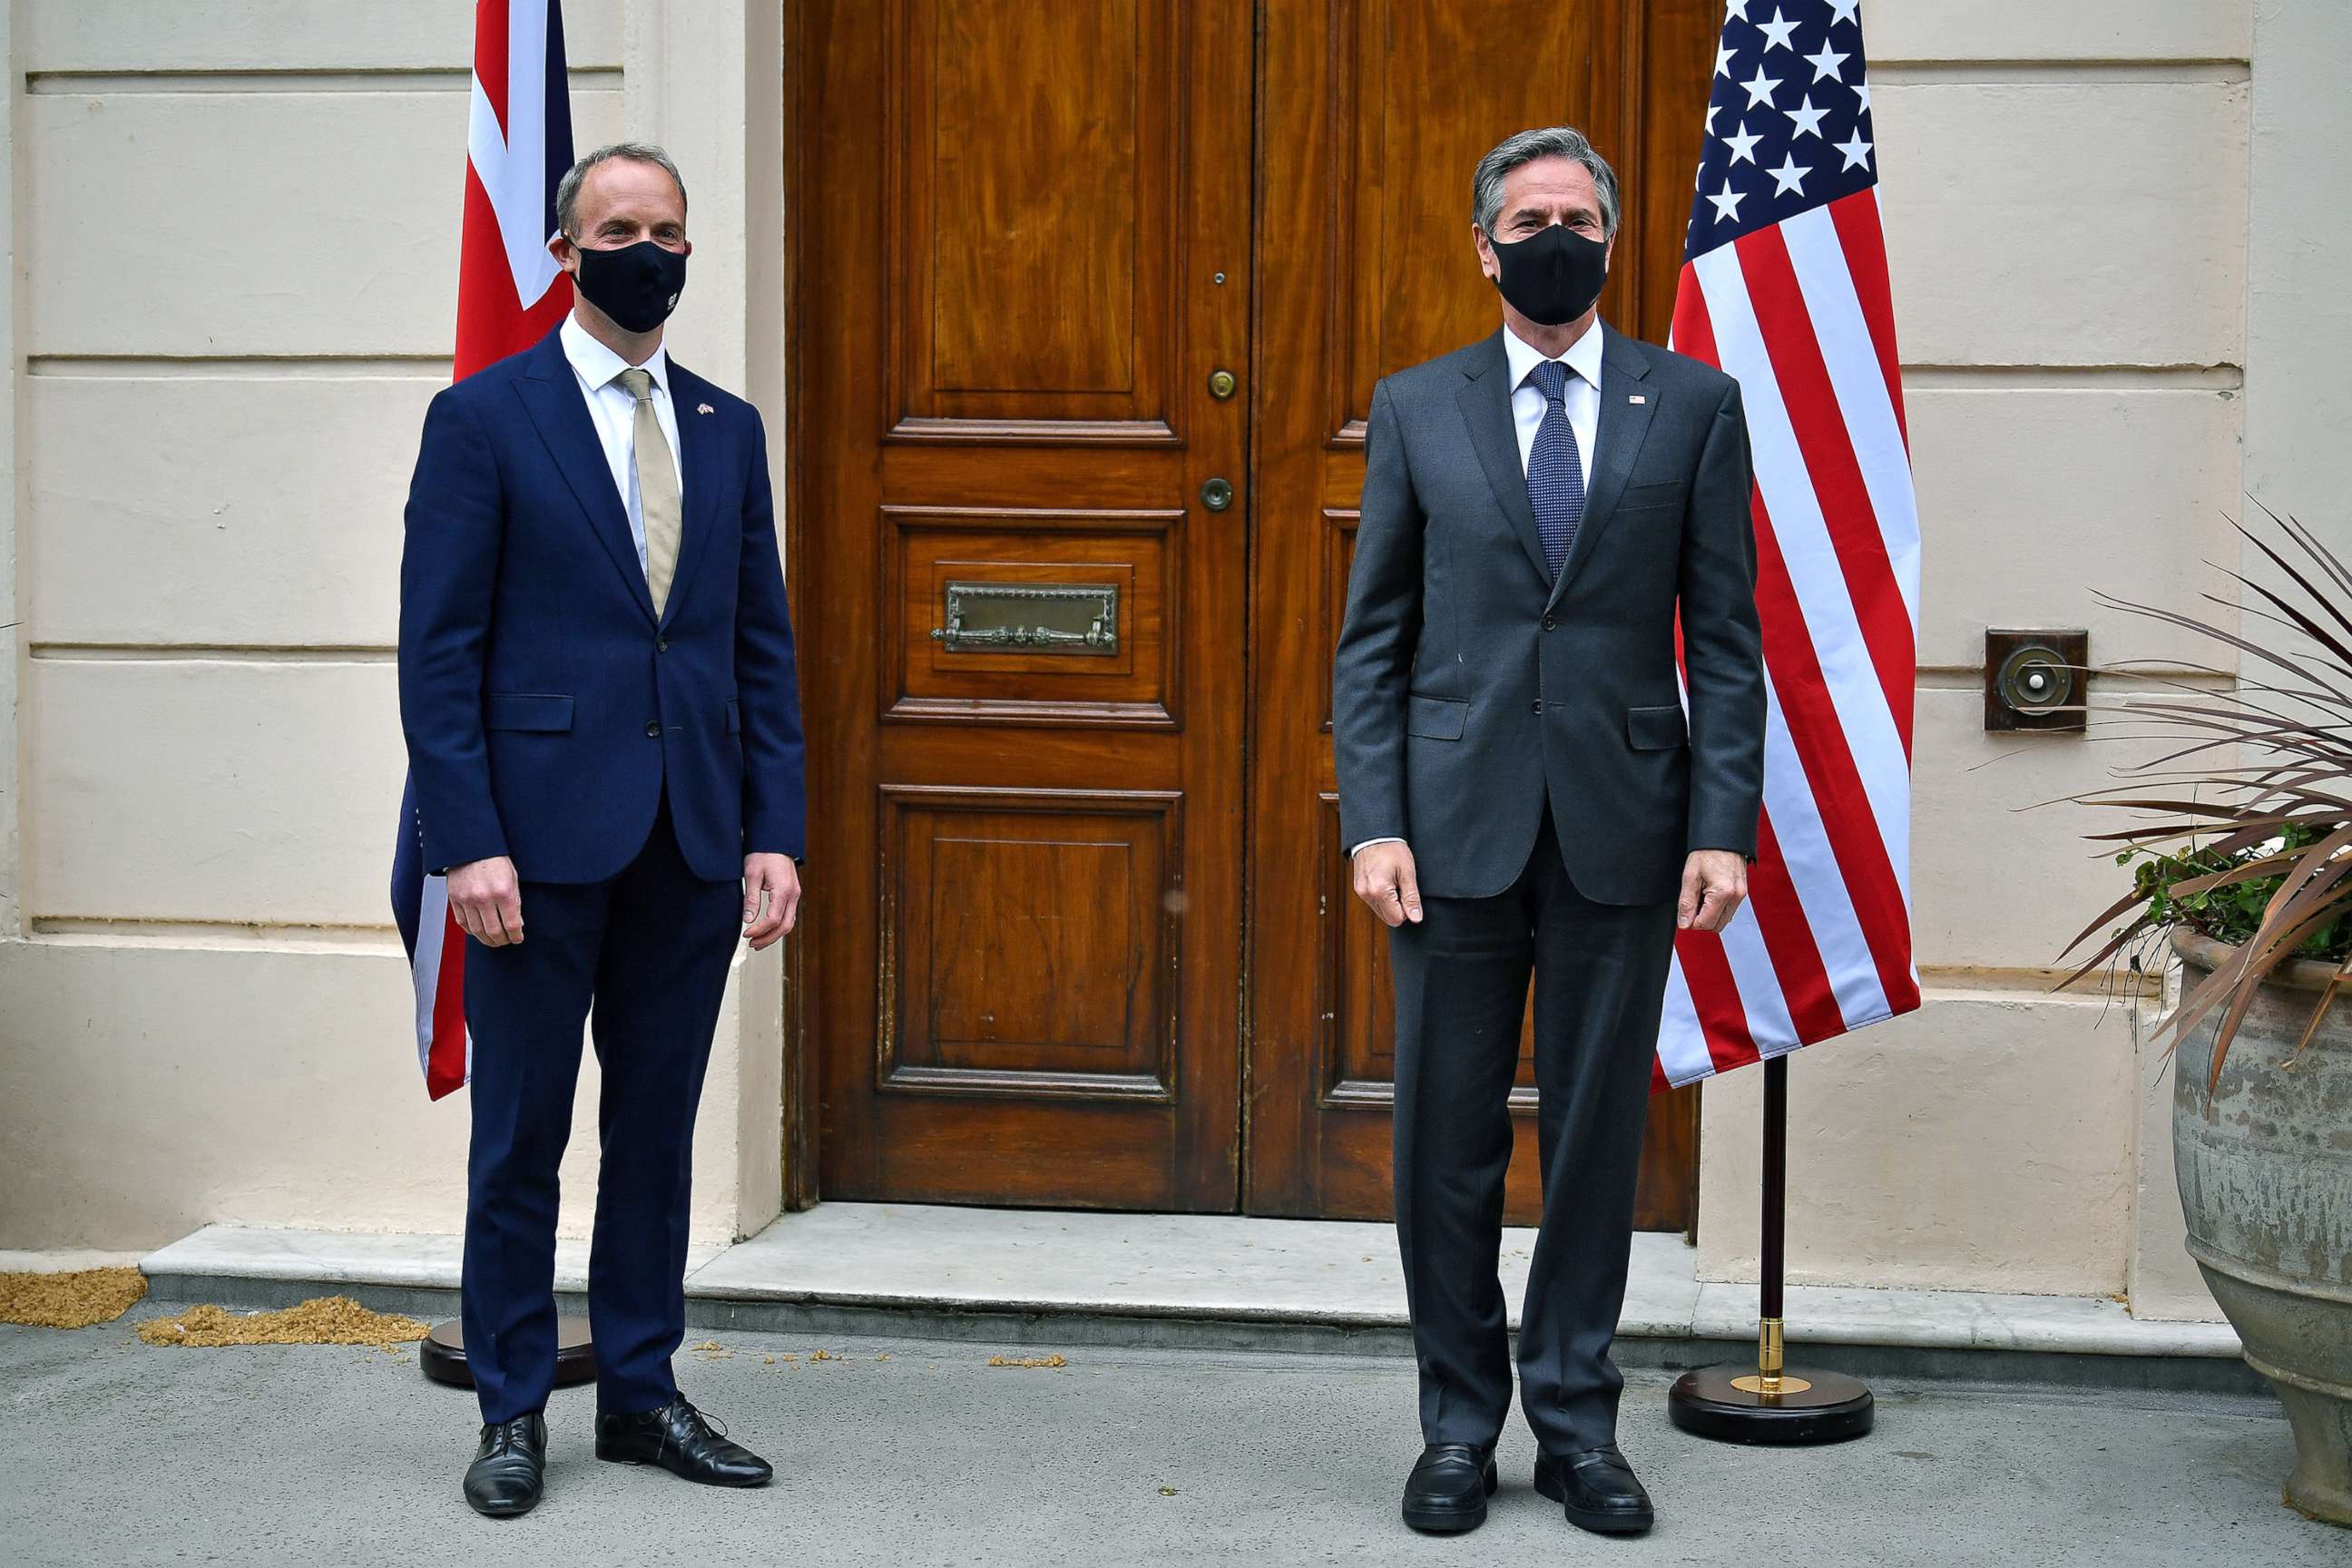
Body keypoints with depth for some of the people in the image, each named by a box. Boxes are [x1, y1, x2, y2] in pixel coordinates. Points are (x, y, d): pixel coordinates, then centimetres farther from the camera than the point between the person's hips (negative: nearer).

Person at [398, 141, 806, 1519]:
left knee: (660, 1125, 11)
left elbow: (764, 645, 12)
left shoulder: (729, 430, 13)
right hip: (545, 836, -4)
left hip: (695, 842, 4)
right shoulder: (485, 418, -1)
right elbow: (439, 647, -5)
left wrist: (775, 830, 3)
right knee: (521, 1133, 4)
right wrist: (469, 840, -13)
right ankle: (514, 1412, 15)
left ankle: (641, 1391, 22)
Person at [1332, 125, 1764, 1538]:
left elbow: (1728, 638, 4)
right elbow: (1372, 637, 7)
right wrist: (1374, 821, -4)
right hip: (1458, 825, 1)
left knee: (1599, 1132, 6)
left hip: (1622, 824, 0)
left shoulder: (1695, 405, 6)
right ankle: (1460, 1425, 18)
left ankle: (1577, 1422, 19)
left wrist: (1725, 826, -5)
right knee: (1447, 1141, 5)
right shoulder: (1416, 409, 8)